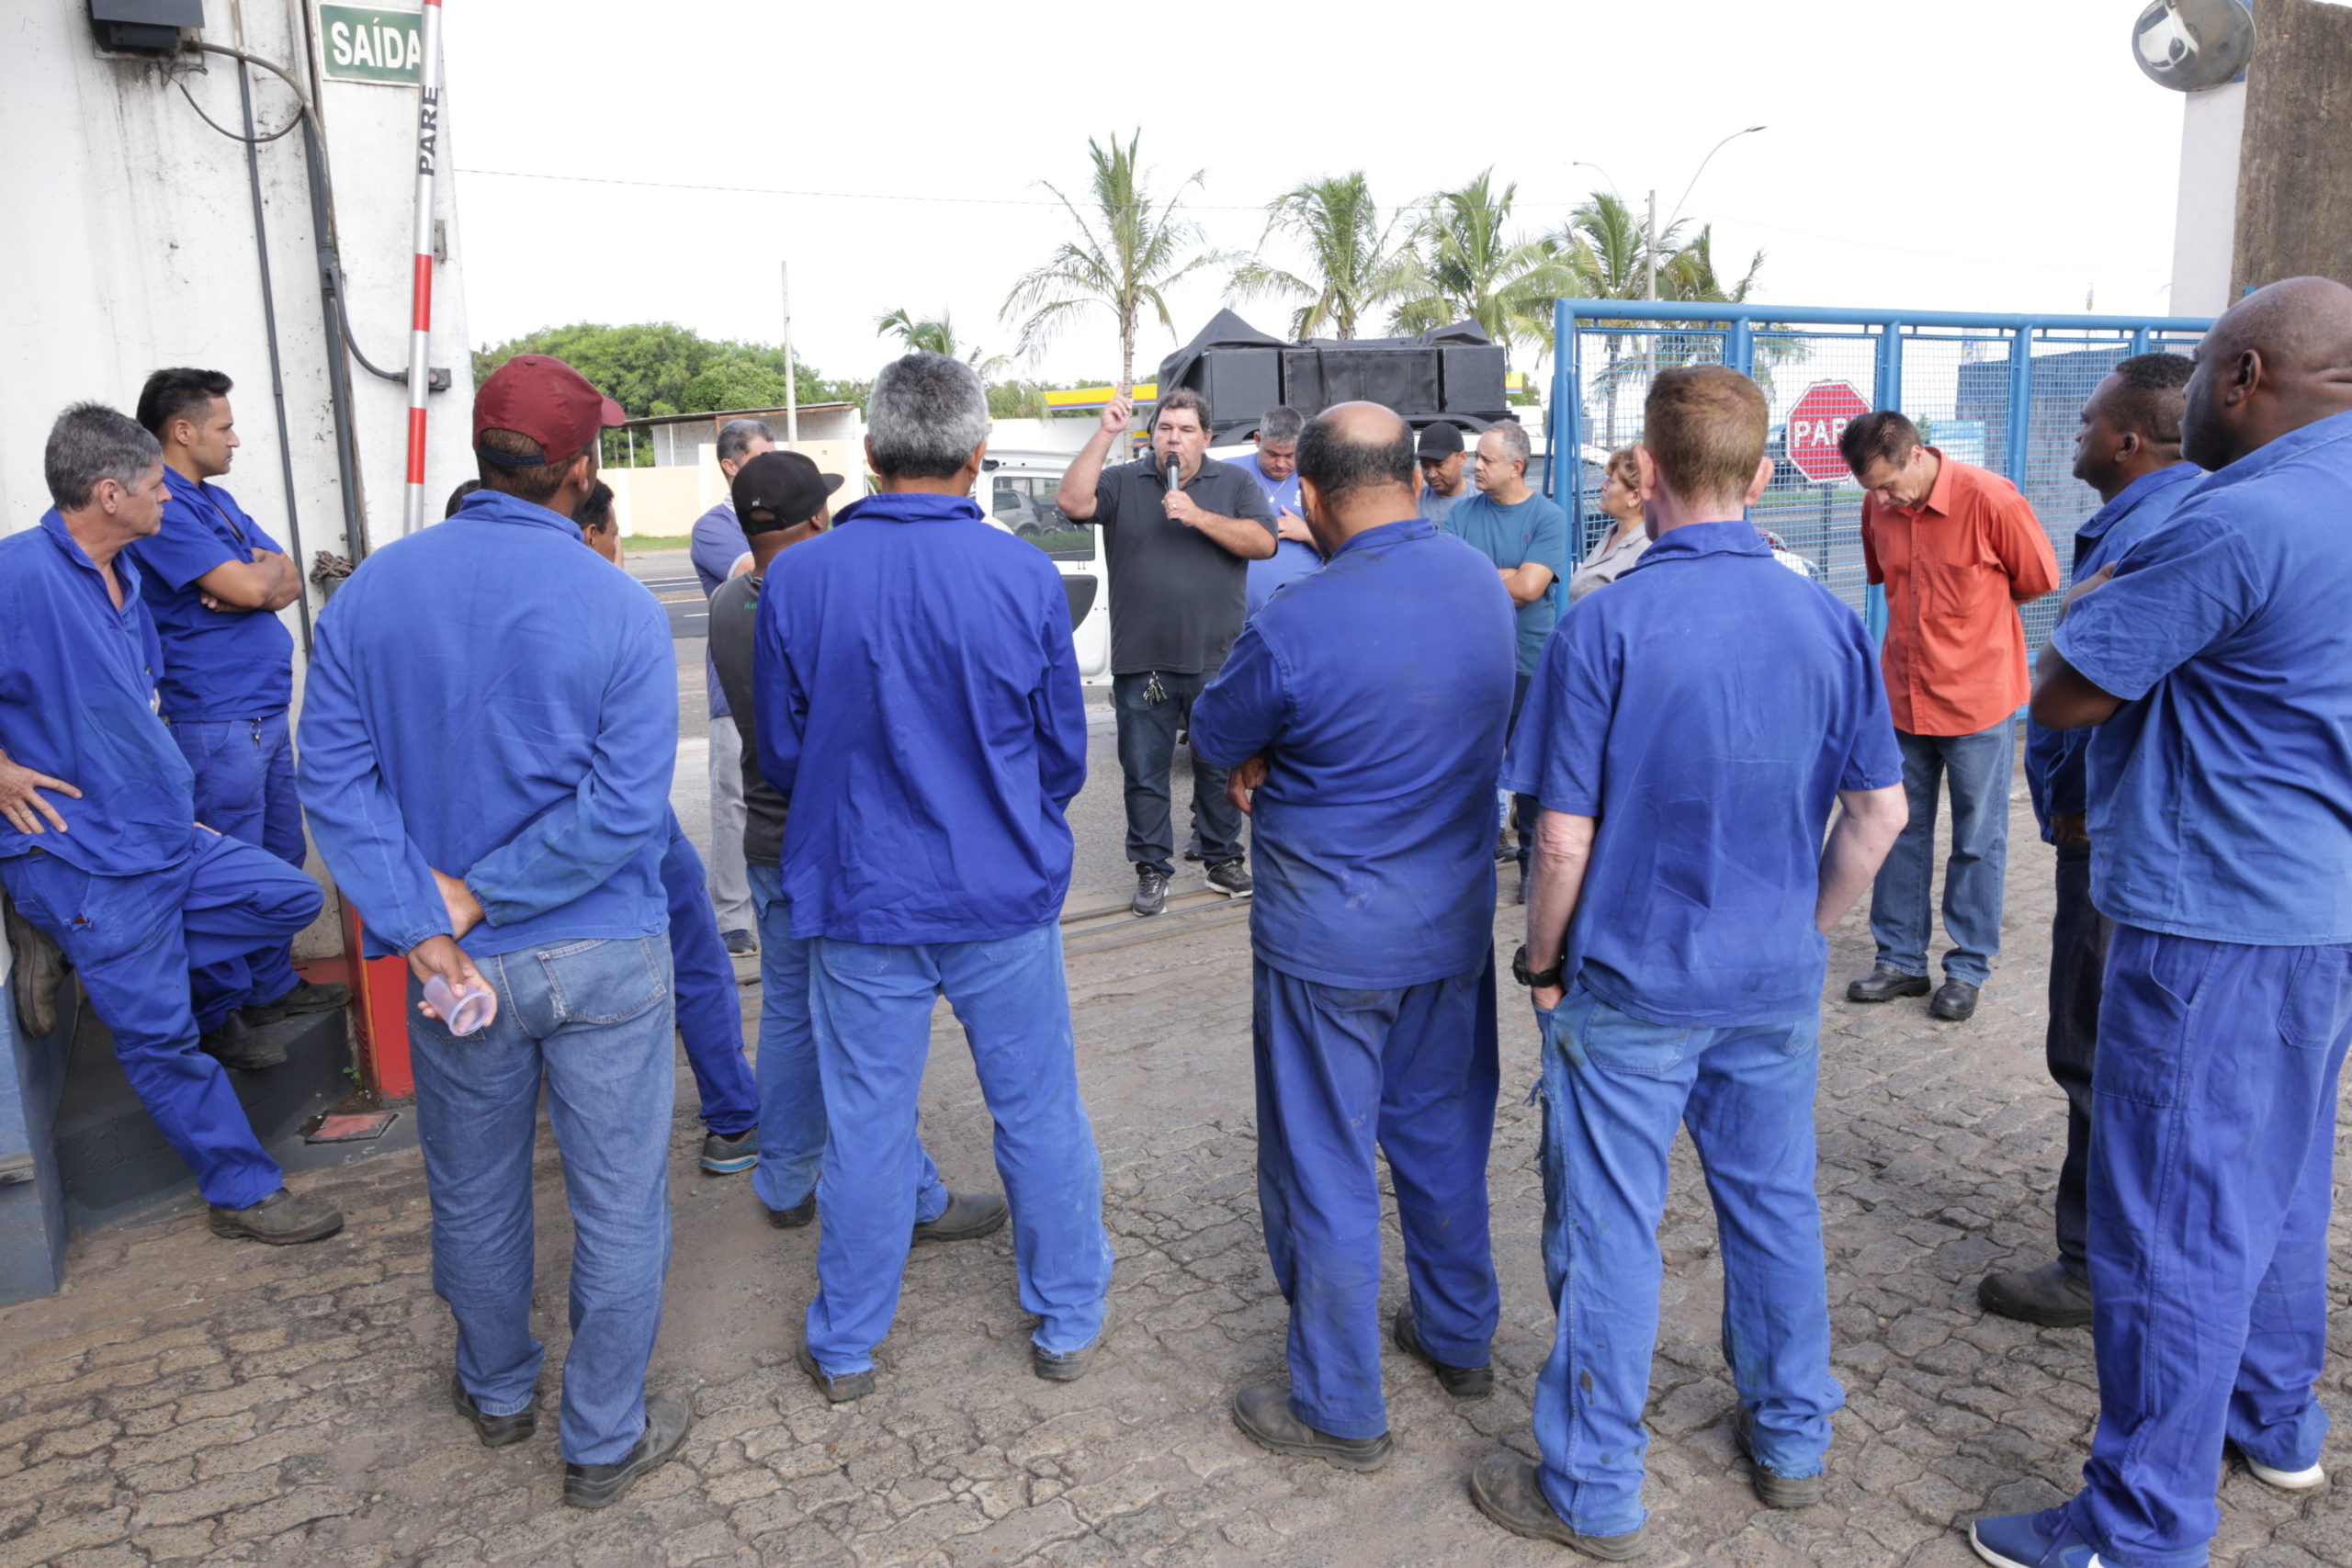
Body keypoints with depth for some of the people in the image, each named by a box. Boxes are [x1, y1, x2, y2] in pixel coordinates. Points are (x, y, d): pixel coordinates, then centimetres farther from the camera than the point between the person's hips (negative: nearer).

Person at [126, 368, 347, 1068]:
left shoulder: (216, 500, 16)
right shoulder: (162, 506, -15)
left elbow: (289, 582, 11)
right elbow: (248, 585, -23)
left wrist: (257, 580, -10)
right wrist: (264, 567, -1)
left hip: (266, 711, 10)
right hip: (217, 720, -10)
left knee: (281, 857, 18)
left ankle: (272, 985, 31)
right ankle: (220, 1016, 11)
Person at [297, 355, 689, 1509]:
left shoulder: (373, 590, -5)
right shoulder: (620, 611, -15)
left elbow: (334, 774, -9)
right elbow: (623, 807, -21)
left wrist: (421, 927, -11)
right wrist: (474, 895, -13)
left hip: (459, 966, 4)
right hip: (604, 958, -3)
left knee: (473, 1194, 23)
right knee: (617, 1201, 13)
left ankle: (497, 1392, 46)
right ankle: (605, 1440, 27)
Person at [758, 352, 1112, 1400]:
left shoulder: (798, 581, -8)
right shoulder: (1025, 576, -10)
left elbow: (780, 755, 2)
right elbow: (1065, 751, 0)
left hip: (859, 897, 1)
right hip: (1006, 896, 0)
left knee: (865, 1125, 12)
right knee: (1039, 1114, 14)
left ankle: (846, 1347, 29)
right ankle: (1069, 1322, 30)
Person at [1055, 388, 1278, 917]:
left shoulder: (1234, 483, 7)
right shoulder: (1123, 482, 5)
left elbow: (1263, 542, -6)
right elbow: (1072, 502, -12)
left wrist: (1199, 516, -15)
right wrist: (1105, 434, -14)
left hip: (1216, 660, 0)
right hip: (1140, 663, 0)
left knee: (1219, 768, 10)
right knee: (1144, 773, 6)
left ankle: (1223, 861, 25)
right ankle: (1151, 869, 18)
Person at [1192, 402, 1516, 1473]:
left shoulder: (1297, 627, -24)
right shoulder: (1483, 586, -2)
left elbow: (1216, 736, -7)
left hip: (1330, 940, -6)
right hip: (1457, 919, 7)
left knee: (1323, 1164, 8)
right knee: (1442, 1131, 23)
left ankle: (1339, 1411, 22)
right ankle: (1458, 1339, 41)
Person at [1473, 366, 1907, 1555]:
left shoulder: (1607, 624, -17)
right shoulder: (1828, 619, -2)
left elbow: (1564, 840, -16)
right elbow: (1880, 811, 3)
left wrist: (1541, 963, -1)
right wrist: (1808, 927, 15)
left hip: (1631, 982, -4)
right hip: (1776, 985, 5)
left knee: (1607, 1231, 8)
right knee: (1775, 1204, 20)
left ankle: (1593, 1491, 22)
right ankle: (1791, 1444, 38)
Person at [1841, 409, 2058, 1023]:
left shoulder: (1989, 499, -16)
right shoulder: (1878, 508, -1)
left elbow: (2039, 581, -3)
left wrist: (1974, 607, 7)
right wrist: (1941, 608, 9)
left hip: (1977, 699, -5)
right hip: (1902, 695, 5)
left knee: (1977, 841, 7)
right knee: (1900, 832, 11)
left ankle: (1968, 969, 18)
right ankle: (1901, 960, 23)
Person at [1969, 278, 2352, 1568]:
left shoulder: (2239, 523, -22)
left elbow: (2059, 695, -16)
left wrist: (2086, 605, 4)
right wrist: (2125, 601, 8)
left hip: (2218, 923, -10)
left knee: (2172, 1218, -1)